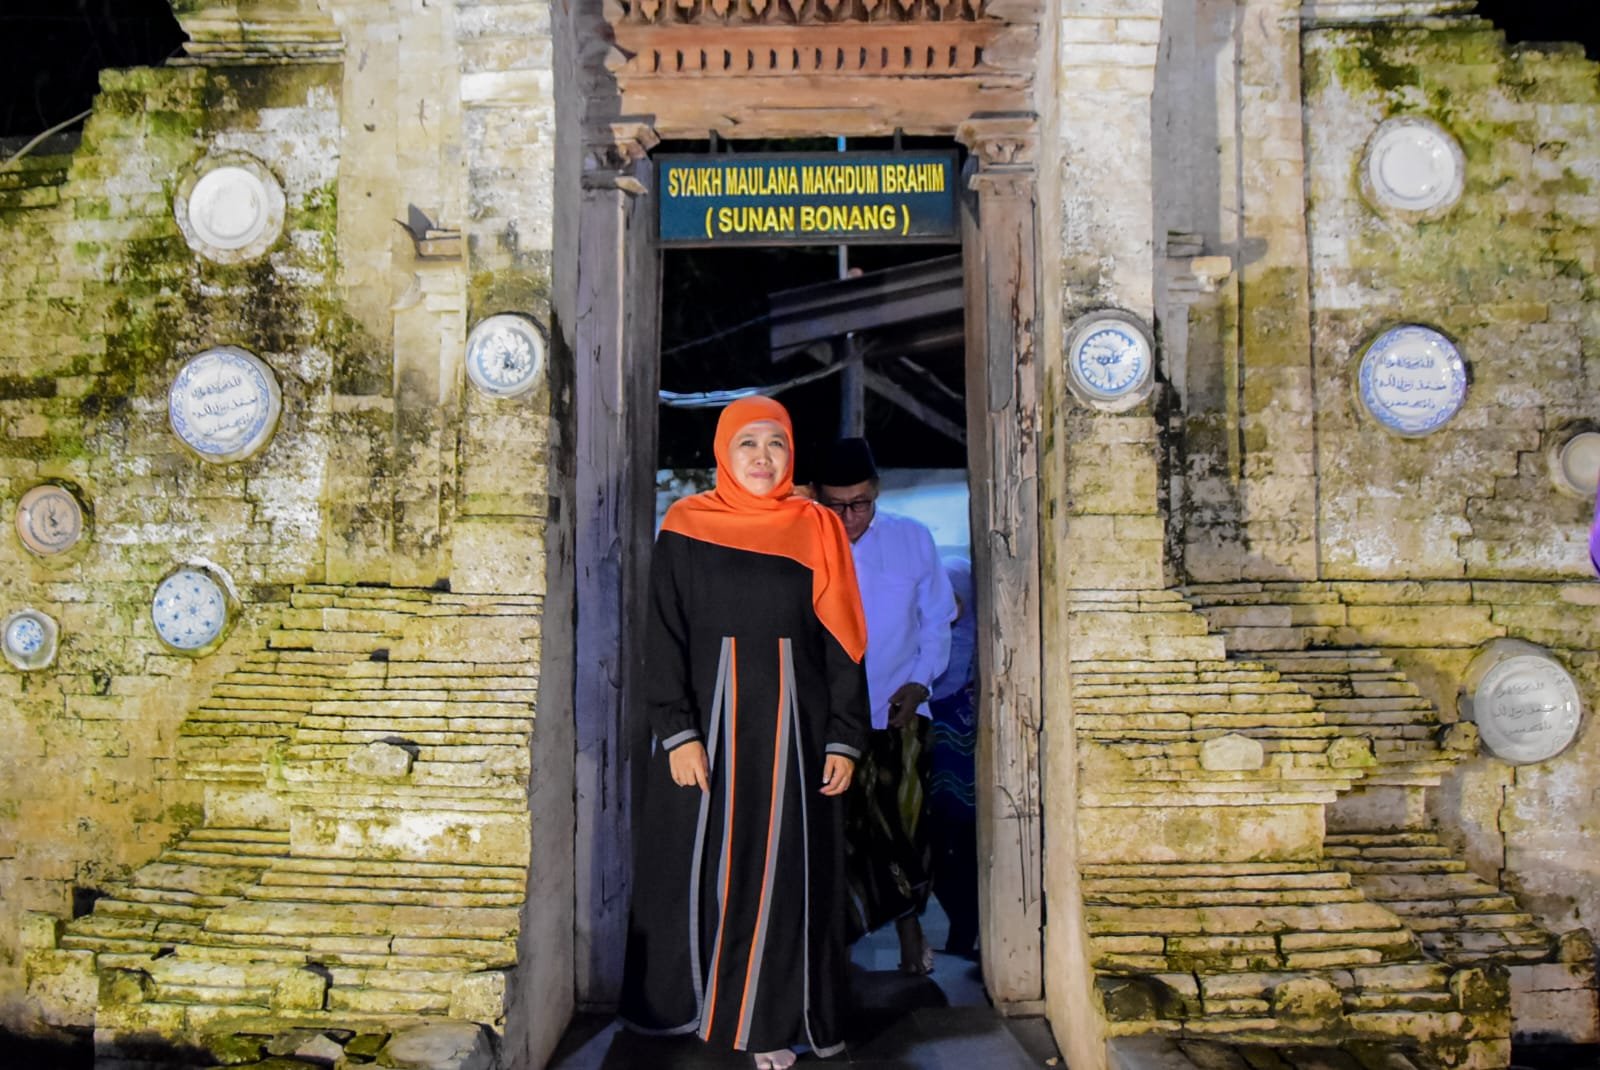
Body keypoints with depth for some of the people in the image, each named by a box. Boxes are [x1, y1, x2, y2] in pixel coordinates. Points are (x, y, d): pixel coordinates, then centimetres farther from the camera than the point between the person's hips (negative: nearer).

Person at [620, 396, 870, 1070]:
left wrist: (844, 738, -3)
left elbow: (842, 643, 3)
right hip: (708, 723, -1)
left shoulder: (818, 530, 4)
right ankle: (685, 1001, 26)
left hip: (792, 727, 1)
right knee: (699, 867, 7)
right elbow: (663, 636, -3)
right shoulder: (686, 528, 1)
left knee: (785, 871, 5)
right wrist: (677, 733, -12)